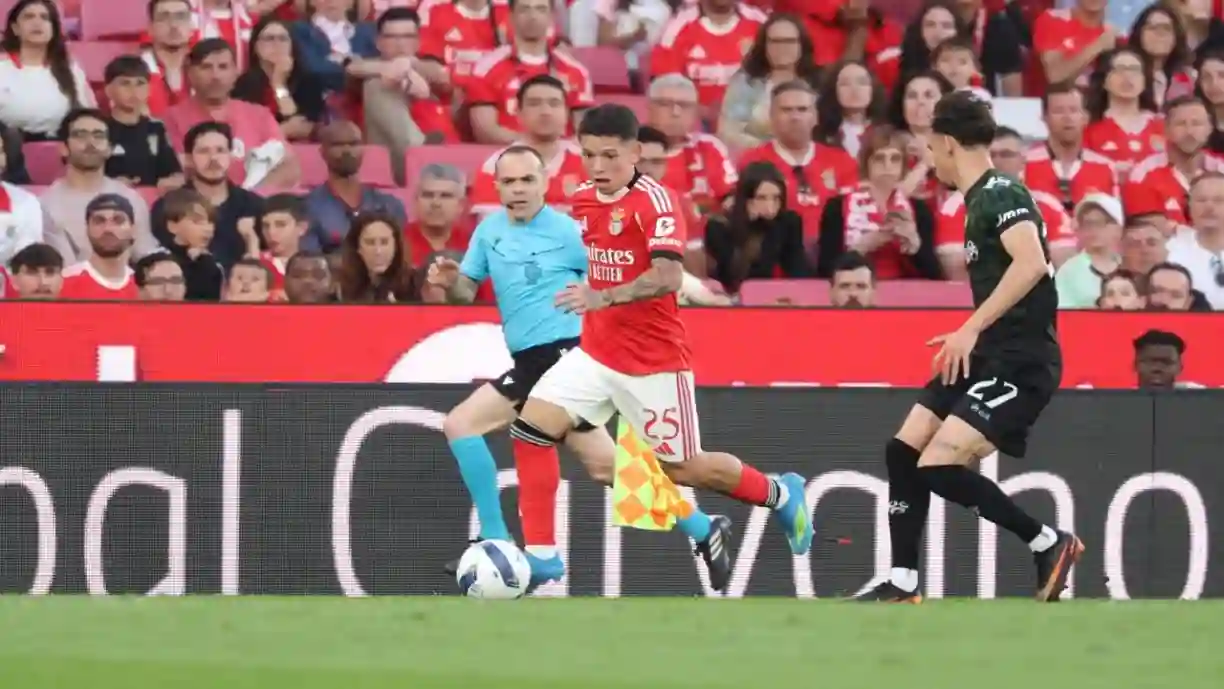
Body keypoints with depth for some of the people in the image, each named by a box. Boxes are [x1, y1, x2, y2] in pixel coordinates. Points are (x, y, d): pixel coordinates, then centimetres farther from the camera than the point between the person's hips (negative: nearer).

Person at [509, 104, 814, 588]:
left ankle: (780, 495, 31)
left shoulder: (655, 202, -17)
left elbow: (667, 277, -30)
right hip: (596, 352, 6)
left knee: (682, 468, 4)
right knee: (531, 427, -11)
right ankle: (541, 555, -6)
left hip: (654, 361, -6)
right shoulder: (583, 202, 5)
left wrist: (603, 297, -40)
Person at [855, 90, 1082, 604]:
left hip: (1019, 363, -10)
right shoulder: (981, 197, 16)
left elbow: (1031, 263, -29)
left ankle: (1049, 544, -4)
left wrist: (972, 327, -29)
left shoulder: (1000, 193, -14)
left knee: (938, 466, -18)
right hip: (988, 356, 10)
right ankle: (902, 586, 14)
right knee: (905, 451, 8)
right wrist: (970, 338, 28)